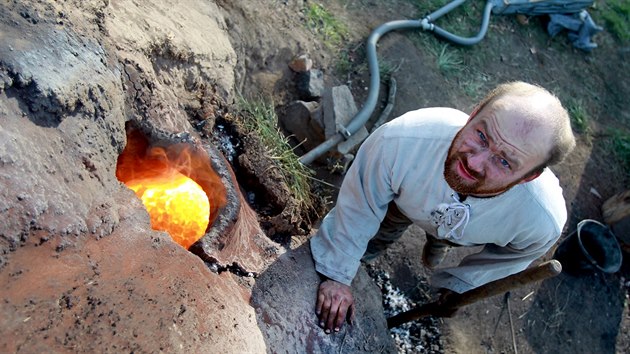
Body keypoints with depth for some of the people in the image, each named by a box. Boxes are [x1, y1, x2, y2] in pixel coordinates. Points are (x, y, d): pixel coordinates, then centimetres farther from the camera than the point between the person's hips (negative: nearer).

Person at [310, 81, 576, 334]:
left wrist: (457, 282, 0)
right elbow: (357, 208, -29)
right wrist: (336, 274, -17)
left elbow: (512, 254, -15)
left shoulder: (544, 221, -43)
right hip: (402, 202, -1)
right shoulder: (399, 141, -50)